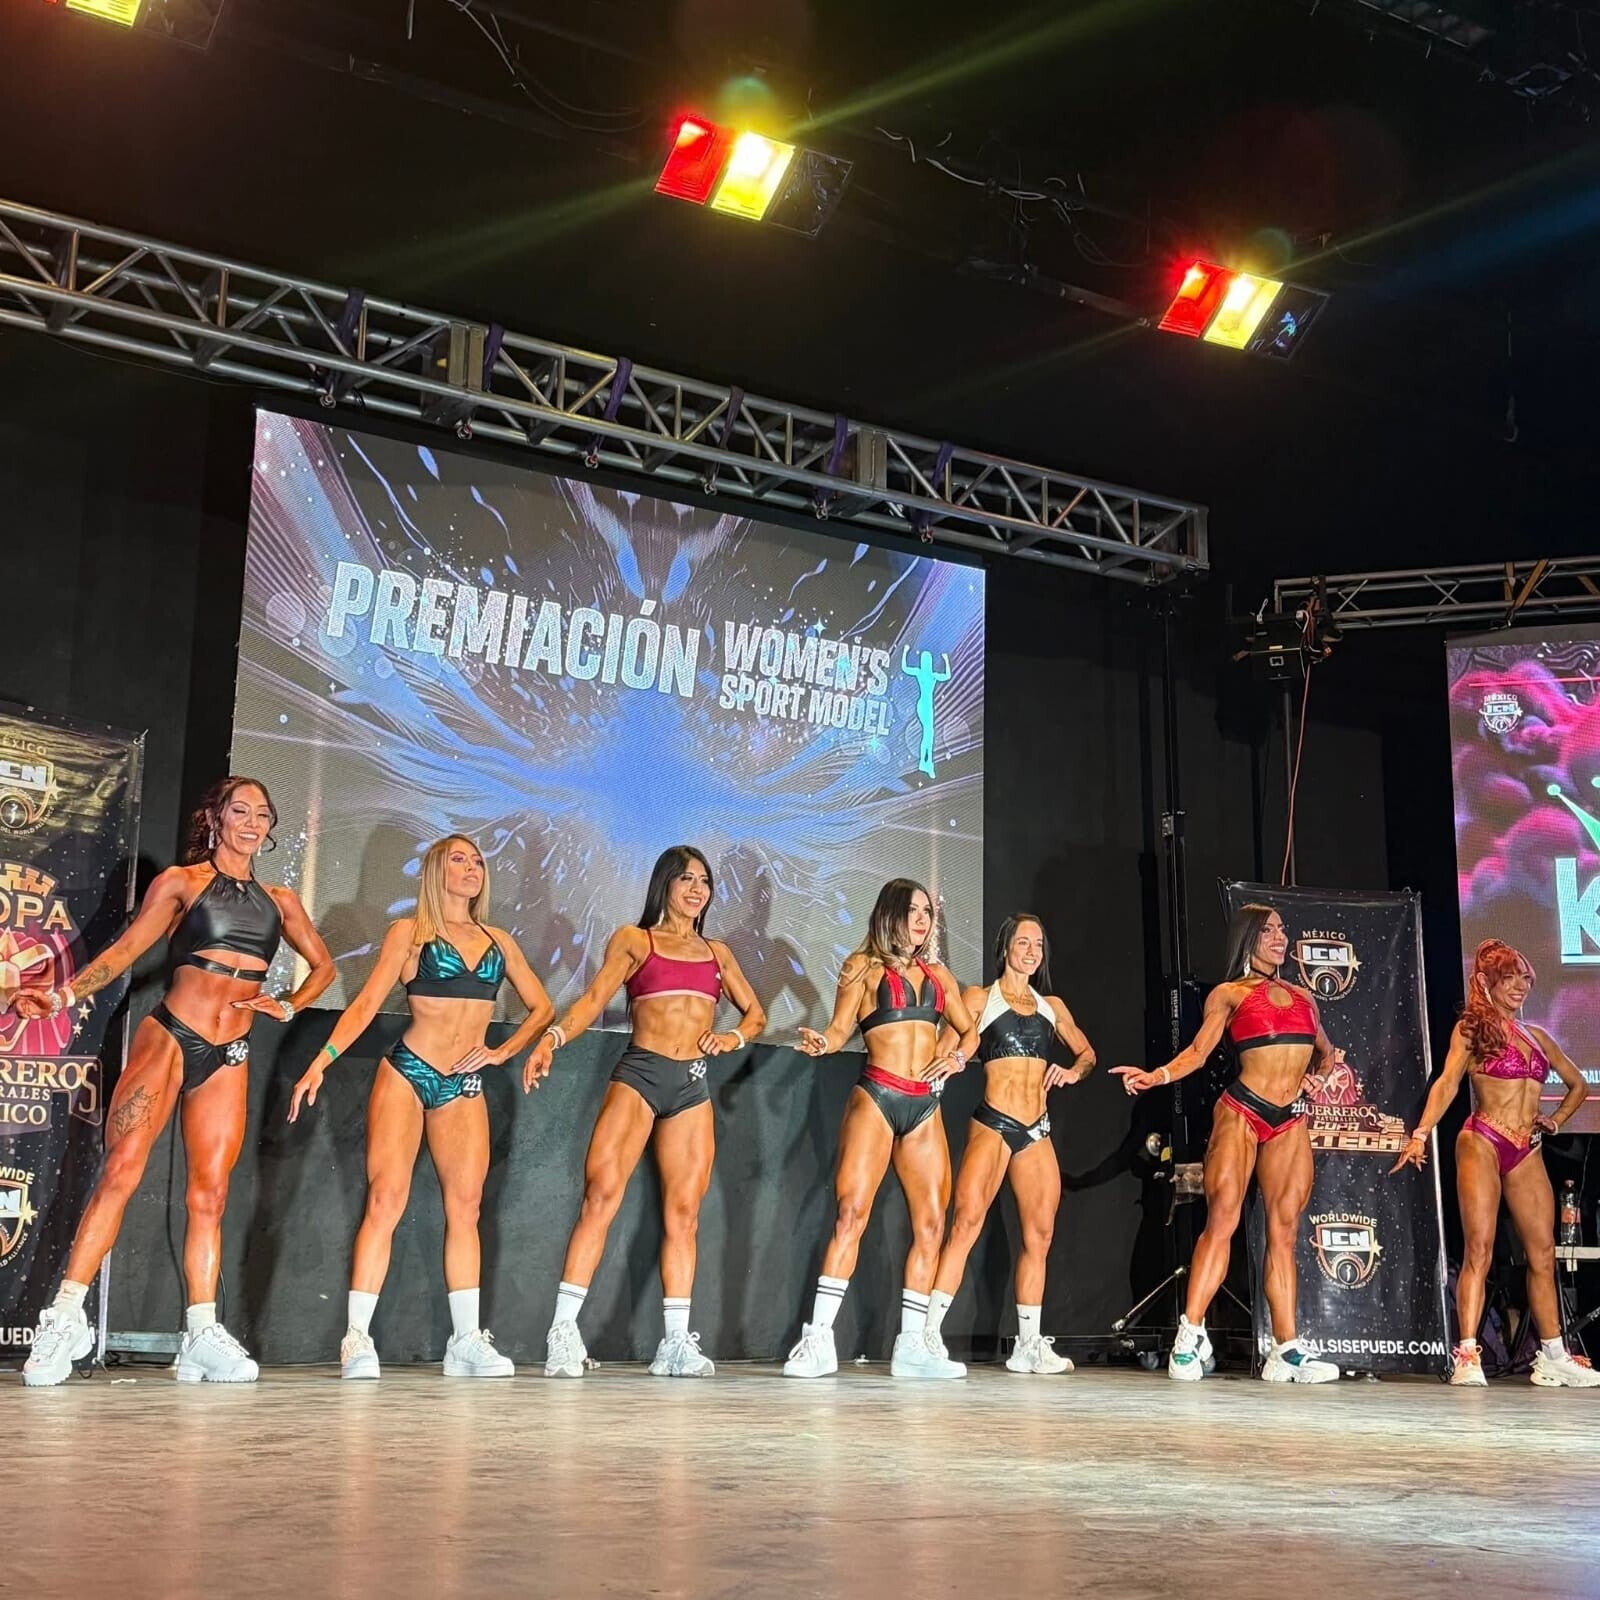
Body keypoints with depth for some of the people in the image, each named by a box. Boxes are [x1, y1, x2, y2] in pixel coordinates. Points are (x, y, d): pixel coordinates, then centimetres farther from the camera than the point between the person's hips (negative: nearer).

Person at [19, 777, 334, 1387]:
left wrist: (289, 1006, 10)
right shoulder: (181, 881, 5)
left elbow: (323, 965, 25)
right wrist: (64, 995, -13)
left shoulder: (279, 901, 15)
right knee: (120, 1172, -15)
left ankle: (202, 1336, 1)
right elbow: (125, 949, -1)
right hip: (168, 1036, -3)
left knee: (208, 1194, 0)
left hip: (228, 1057, 3)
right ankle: (65, 1319, -14)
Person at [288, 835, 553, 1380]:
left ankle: (467, 1340, 3)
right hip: (405, 1073, -4)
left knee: (465, 1207, -1)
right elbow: (366, 1004, -2)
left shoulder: (499, 942, 14)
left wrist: (502, 1052, 6)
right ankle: (357, 1339, -12)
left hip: (464, 1087, 4)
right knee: (386, 1198, -12)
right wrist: (320, 1063, -12)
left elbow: (542, 1008, 20)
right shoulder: (409, 932, 4)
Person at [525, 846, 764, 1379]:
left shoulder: (717, 952, 20)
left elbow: (755, 1013, 25)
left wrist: (734, 1038, 2)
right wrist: (553, 1038, -21)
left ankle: (677, 1343, 6)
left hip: (693, 1084, 4)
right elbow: (594, 998, -4)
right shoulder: (634, 939, 8)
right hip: (639, 1073, -4)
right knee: (601, 1195, -17)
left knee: (684, 1213, 1)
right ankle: (564, 1332, -16)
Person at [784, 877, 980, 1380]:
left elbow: (969, 1030, 25)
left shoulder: (938, 974, 18)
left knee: (930, 1223, 1)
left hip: (925, 1108, 5)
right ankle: (819, 1338, -14)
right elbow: (840, 1029, 0)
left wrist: (957, 1057, 4)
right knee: (851, 1212, -14)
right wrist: (823, 1042, -22)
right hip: (875, 1098, -5)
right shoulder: (865, 967, 6)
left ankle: (913, 1344, 8)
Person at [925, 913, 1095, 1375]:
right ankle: (929, 1335, -19)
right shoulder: (981, 998, 6)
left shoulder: (1051, 1005, 17)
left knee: (1040, 1234, 3)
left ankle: (1029, 1346, 13)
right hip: (993, 1124, -5)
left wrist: (1073, 1072, 4)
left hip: (1037, 1131, 5)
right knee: (967, 1222, -18)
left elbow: (1087, 1053, 25)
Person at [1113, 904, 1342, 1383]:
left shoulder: (1302, 996, 21)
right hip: (1241, 1112, -4)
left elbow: (1324, 1055, 26)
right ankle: (1190, 1339, -15)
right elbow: (1199, 1050, -3)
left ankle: (1286, 1352, 0)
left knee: (1284, 1231, 0)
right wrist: (1157, 1075, -19)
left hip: (1291, 1121, 5)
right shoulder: (1229, 994, 7)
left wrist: (1328, 1062, 3)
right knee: (1221, 1221, -13)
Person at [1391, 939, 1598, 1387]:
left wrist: (1556, 1119, 14)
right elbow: (1448, 1082, -10)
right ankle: (1467, 1356, -14)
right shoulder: (1471, 1029, 2)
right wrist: (1421, 1133, -22)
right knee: (1479, 1249, -11)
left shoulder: (1536, 1037, 18)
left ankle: (1554, 1358, 12)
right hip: (1482, 1142, -6)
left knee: (1543, 1253, 5)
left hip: (1527, 1151, 6)